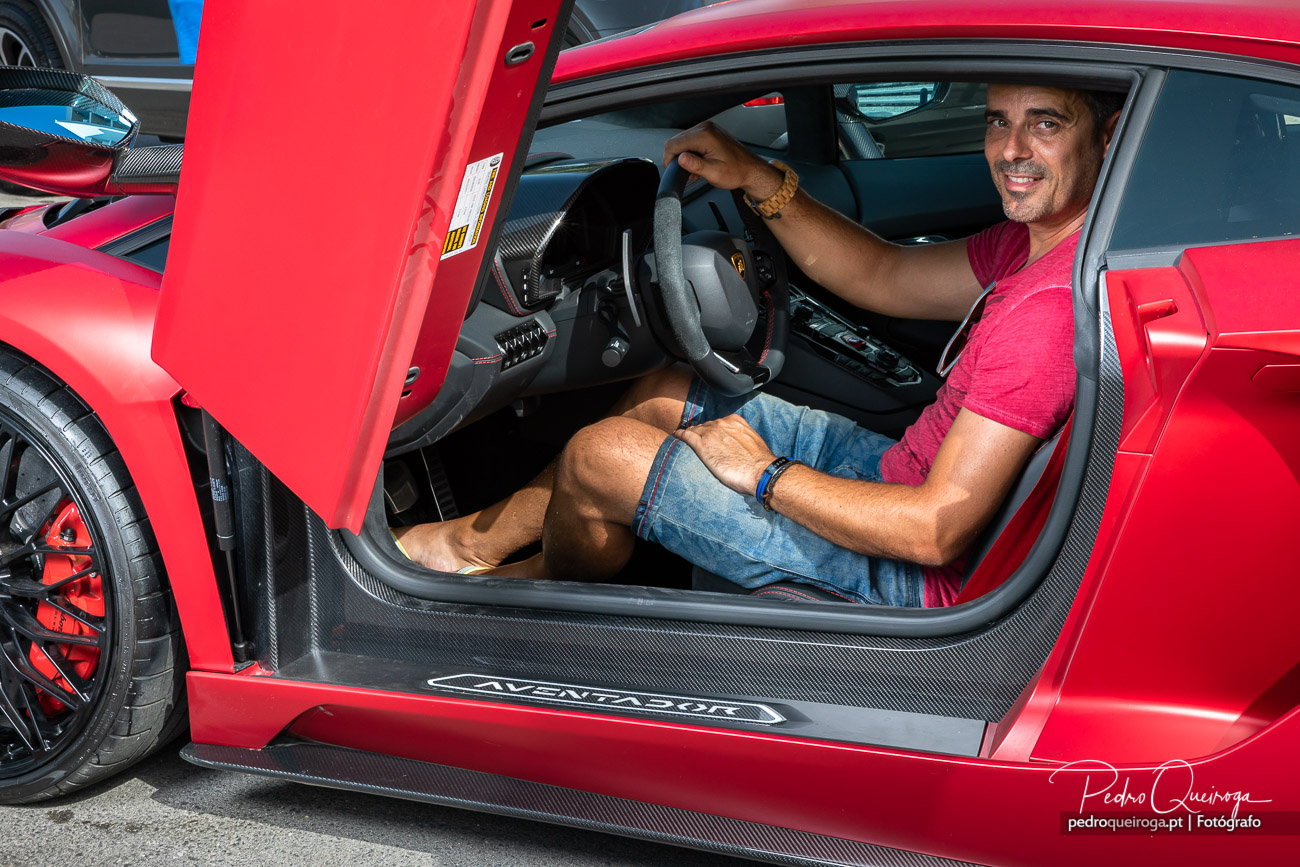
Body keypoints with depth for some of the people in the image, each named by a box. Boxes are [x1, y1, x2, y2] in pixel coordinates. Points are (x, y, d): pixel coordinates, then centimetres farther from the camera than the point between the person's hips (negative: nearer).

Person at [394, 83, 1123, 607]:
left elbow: (935, 531, -30)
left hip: (911, 577, -9)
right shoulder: (1039, 236, -1)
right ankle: (482, 539, 30)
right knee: (661, 397, 17)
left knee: (601, 456, -5)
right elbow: (886, 279, 12)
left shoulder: (1049, 308, -31)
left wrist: (765, 475, -17)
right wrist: (758, 179, 4)